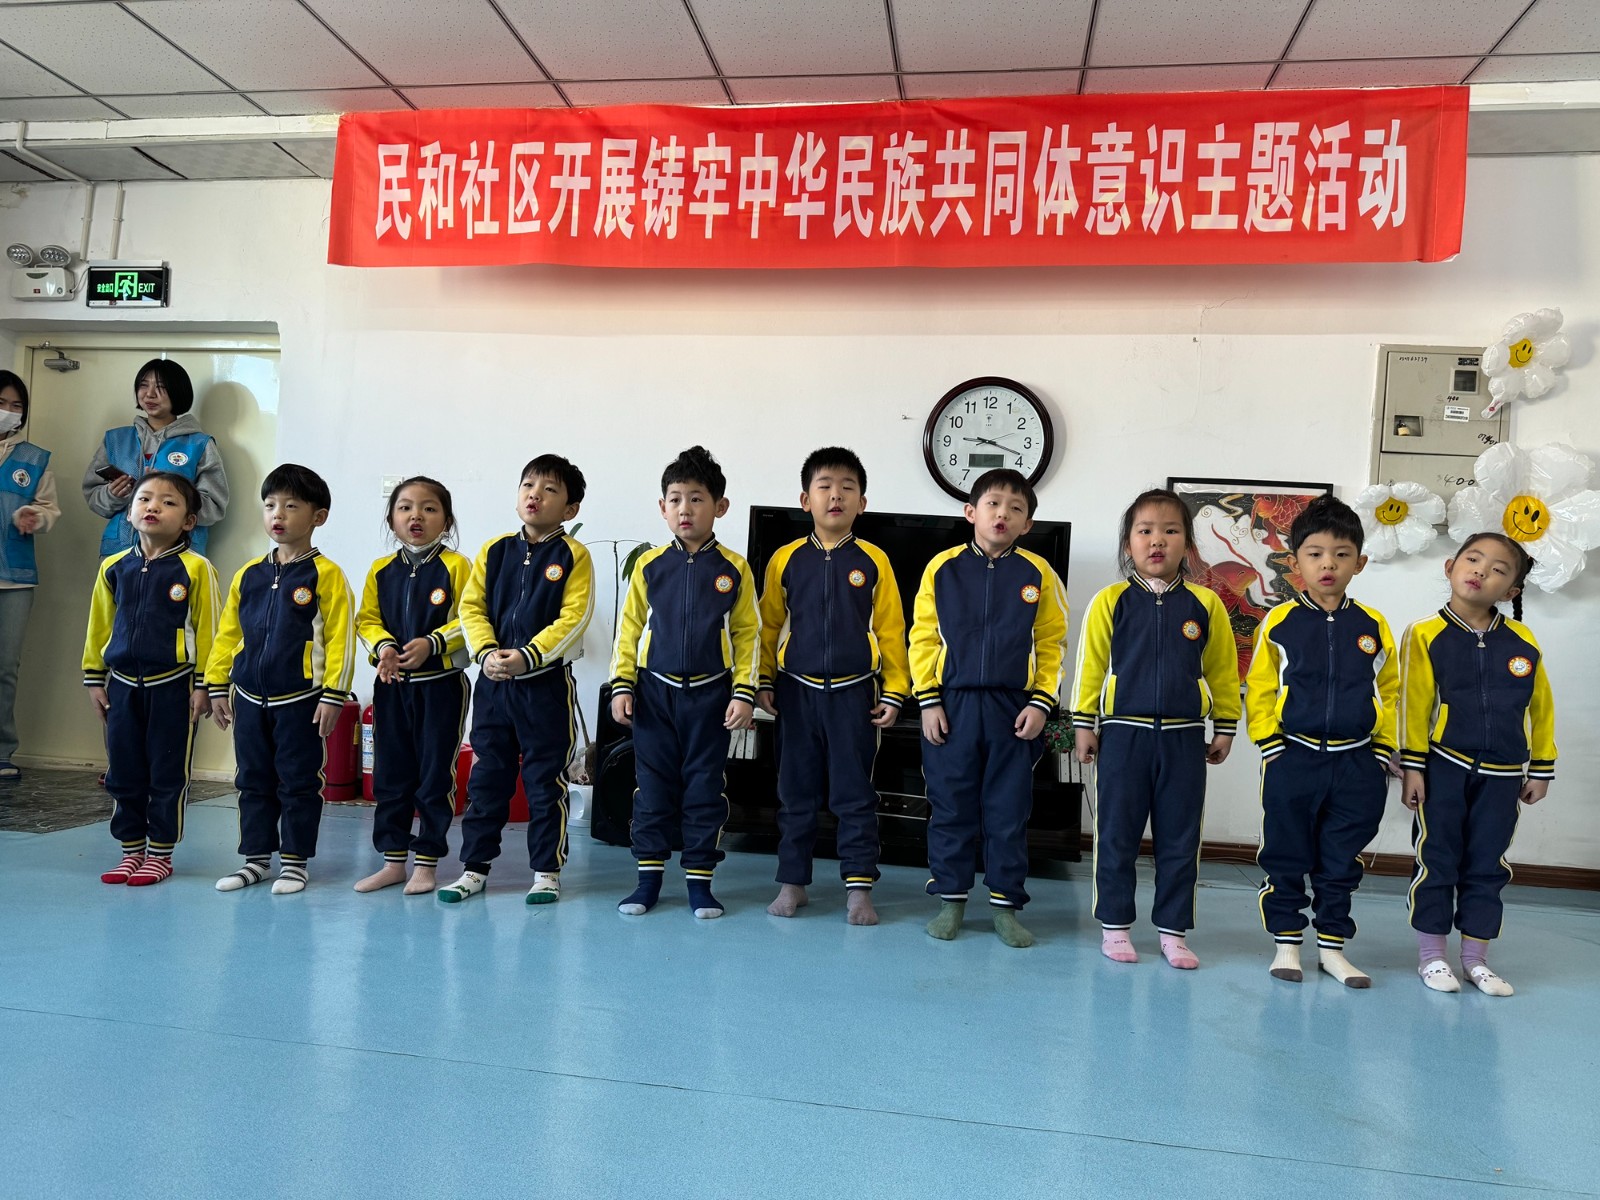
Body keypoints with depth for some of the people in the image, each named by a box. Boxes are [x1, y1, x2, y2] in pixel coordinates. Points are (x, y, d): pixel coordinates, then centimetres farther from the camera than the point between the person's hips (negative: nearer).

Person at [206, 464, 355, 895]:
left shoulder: (325, 575, -9)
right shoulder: (249, 574, 7)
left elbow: (340, 638, -11)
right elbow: (227, 633, 13)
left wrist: (333, 695, -14)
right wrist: (218, 687, 10)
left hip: (300, 699, -5)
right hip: (250, 697, 6)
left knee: (298, 782, 5)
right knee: (254, 780, 14)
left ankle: (295, 860, 17)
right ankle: (256, 857, 27)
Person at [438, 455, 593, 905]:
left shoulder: (573, 555, -5)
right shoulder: (494, 551, 7)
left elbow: (573, 618, -13)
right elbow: (471, 607, 3)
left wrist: (528, 656, -20)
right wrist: (486, 653, -13)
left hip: (547, 682, -4)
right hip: (493, 680, 4)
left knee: (545, 780, 5)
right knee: (486, 776, 11)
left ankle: (546, 871, 16)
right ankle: (475, 866, 22)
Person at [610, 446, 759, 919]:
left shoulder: (733, 569, -2)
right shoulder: (649, 564, 2)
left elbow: (748, 635, 0)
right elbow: (629, 628, 5)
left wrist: (744, 693, -6)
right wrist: (622, 685, -1)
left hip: (710, 694, -1)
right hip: (654, 691, 1)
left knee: (705, 787, 6)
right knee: (654, 785, 8)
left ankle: (699, 880, 17)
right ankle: (649, 877, 20)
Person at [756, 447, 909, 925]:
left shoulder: (873, 561, -1)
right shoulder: (785, 560, 2)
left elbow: (891, 630, 1)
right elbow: (769, 625, 8)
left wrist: (894, 691, -1)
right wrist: (764, 682, 5)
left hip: (854, 693, -1)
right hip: (797, 691, 1)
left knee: (855, 795, 5)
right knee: (796, 792, 10)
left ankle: (858, 888, 14)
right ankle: (792, 882, 22)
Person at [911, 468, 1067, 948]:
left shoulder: (1038, 574, 2)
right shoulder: (942, 568, 1)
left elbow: (1050, 644, 3)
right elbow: (924, 638, 2)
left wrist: (1041, 703, -4)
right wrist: (928, 701, -3)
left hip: (1013, 708, 0)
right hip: (952, 705, 0)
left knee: (1009, 810, 8)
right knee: (951, 807, 8)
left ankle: (1006, 905, 20)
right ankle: (950, 900, 22)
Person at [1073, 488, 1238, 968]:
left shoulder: (1205, 604, 1)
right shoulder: (1110, 601, -3)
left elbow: (1222, 670, 7)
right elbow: (1091, 665, 0)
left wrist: (1225, 728, 9)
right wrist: (1084, 725, -1)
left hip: (1184, 738, 1)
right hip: (1124, 734, -1)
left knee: (1180, 840, 9)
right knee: (1117, 835, 8)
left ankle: (1174, 931, 21)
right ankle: (1115, 926, 21)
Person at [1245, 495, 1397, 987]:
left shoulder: (1373, 626, 3)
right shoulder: (1278, 623, -3)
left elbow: (1389, 692, 11)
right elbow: (1260, 689, 1)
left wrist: (1382, 751, 5)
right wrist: (1271, 745, -6)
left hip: (1357, 762, 2)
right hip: (1293, 758, -2)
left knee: (1341, 862, 11)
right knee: (1286, 857, 7)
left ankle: (1332, 946, 23)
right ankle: (1286, 941, 20)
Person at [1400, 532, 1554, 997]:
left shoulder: (1523, 642, 0)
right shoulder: (1426, 635, -8)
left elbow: (1540, 707, 8)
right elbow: (1414, 706, -7)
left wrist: (1540, 770, 10)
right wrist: (1413, 768, -8)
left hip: (1501, 776, 3)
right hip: (1443, 769, -3)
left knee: (1487, 866, 11)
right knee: (1437, 862, 6)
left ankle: (1475, 958, 24)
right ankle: (1431, 954, 18)